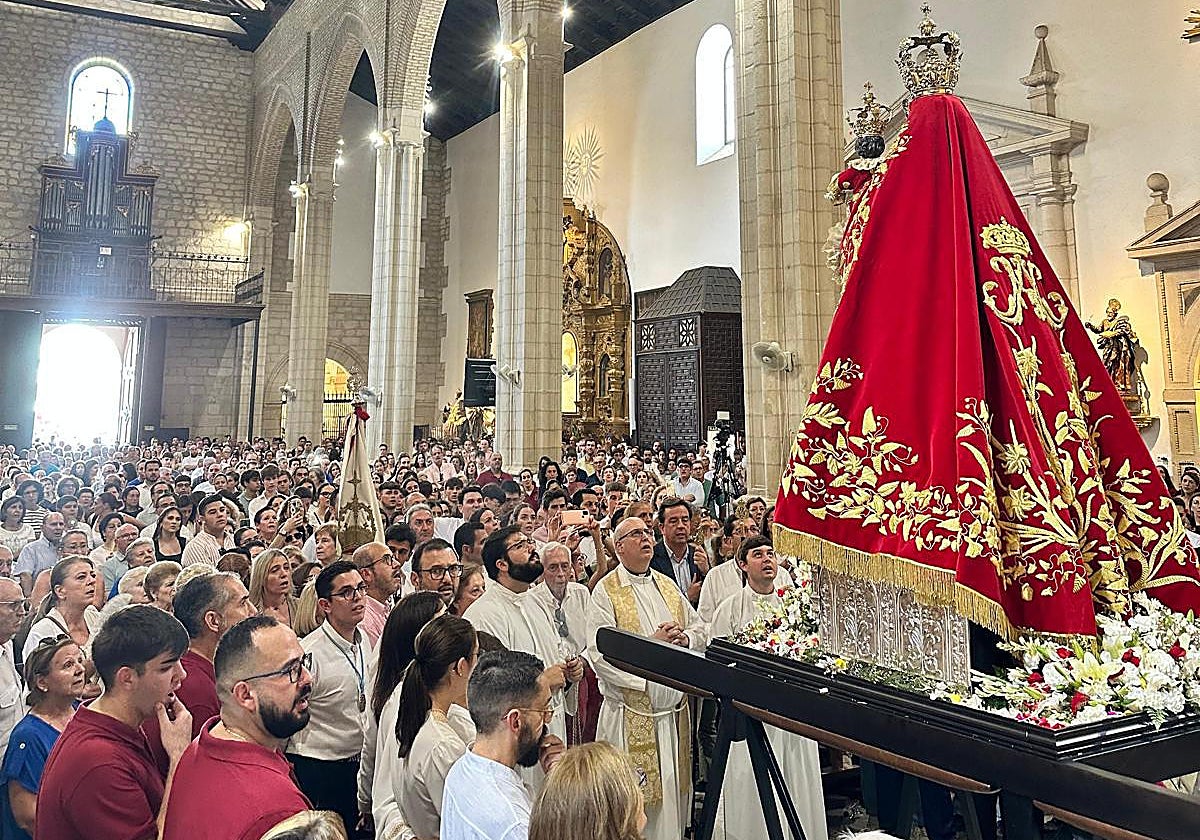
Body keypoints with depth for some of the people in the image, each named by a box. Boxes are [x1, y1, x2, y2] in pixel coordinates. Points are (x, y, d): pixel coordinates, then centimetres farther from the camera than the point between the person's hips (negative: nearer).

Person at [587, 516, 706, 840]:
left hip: (674, 707, 6)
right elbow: (599, 653, -18)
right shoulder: (605, 592, -8)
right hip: (632, 711, -6)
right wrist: (652, 642, -21)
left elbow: (699, 628, 16)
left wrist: (684, 638, -7)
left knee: (674, 786, 14)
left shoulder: (667, 585, 12)